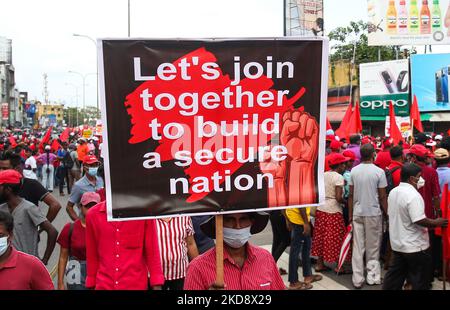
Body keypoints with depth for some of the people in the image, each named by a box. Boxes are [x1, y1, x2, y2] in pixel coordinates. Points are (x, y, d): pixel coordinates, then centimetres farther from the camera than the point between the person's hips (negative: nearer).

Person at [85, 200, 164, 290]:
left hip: (136, 285, -1)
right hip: (104, 285, 2)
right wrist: (91, 284, 12)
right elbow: (92, 253, 9)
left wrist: (156, 284, -5)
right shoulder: (93, 214, 0)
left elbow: (152, 249, -2)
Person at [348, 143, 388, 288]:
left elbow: (351, 195, 3)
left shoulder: (354, 171, -1)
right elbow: (382, 197, -6)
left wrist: (350, 214, 11)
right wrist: (387, 213, 5)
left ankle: (357, 279, 10)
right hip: (373, 213, -2)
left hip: (357, 213, 3)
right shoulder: (379, 171, -9)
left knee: (358, 247, 6)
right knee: (373, 247, 10)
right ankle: (373, 277, 14)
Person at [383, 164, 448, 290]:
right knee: (420, 280, 6)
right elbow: (419, 220, -27)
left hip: (397, 243, 8)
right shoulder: (413, 195, -23)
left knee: (395, 274, 17)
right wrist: (436, 223, -13)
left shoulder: (393, 192, 5)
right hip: (415, 246, -8)